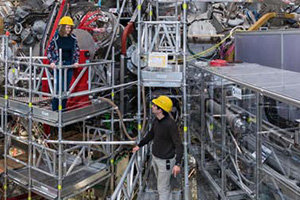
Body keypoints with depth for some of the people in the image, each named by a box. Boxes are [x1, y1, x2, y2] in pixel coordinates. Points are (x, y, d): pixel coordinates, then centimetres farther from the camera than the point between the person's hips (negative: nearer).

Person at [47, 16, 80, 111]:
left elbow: (77, 50, 13)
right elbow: (49, 50, 0)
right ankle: (55, 109, 4)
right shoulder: (56, 38, -6)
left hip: (69, 65, 4)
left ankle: (63, 109, 18)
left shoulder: (73, 38, 3)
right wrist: (51, 62, -11)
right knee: (59, 88, -7)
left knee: (66, 88, 7)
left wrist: (76, 61, 2)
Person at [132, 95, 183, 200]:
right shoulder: (156, 120, -2)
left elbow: (178, 145, -28)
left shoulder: (170, 124, -28)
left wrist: (177, 164, -38)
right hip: (155, 157, 8)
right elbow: (151, 135, 16)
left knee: (162, 188, 3)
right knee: (163, 183, 25)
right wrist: (139, 145, 25)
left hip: (165, 160, -8)